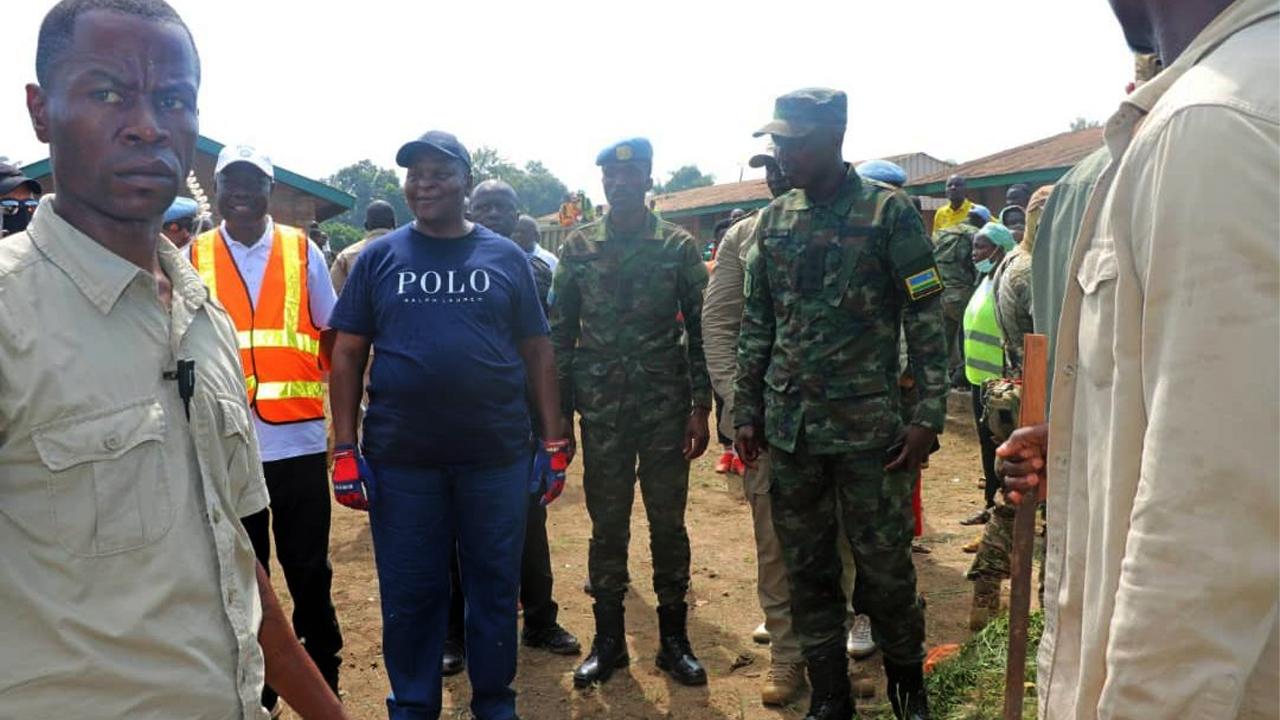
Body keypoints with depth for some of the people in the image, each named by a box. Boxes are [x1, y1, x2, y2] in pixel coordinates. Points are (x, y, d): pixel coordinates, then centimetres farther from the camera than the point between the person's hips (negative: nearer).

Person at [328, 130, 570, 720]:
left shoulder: (506, 257, 5)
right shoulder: (379, 258, 5)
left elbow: (536, 352, 6)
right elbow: (347, 354, 4)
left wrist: (554, 442, 1)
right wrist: (345, 450, -3)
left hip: (498, 456, 0)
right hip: (400, 460, 0)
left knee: (495, 587, 12)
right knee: (409, 594, 12)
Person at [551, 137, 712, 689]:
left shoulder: (679, 246, 1)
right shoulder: (578, 247, 4)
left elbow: (700, 330, 1)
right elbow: (559, 333, 5)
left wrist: (700, 406, -4)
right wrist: (557, 411, 0)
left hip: (665, 406, -1)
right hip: (602, 409, 1)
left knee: (668, 523, 7)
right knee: (607, 525, 8)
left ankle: (674, 639, 21)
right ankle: (608, 640, 22)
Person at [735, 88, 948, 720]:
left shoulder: (890, 211, -5)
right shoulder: (773, 220, 9)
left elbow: (925, 319, -5)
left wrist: (929, 414, -10)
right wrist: (746, 409, 10)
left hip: (868, 425, -4)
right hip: (789, 427, 4)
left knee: (884, 565, 5)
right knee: (806, 568, 11)